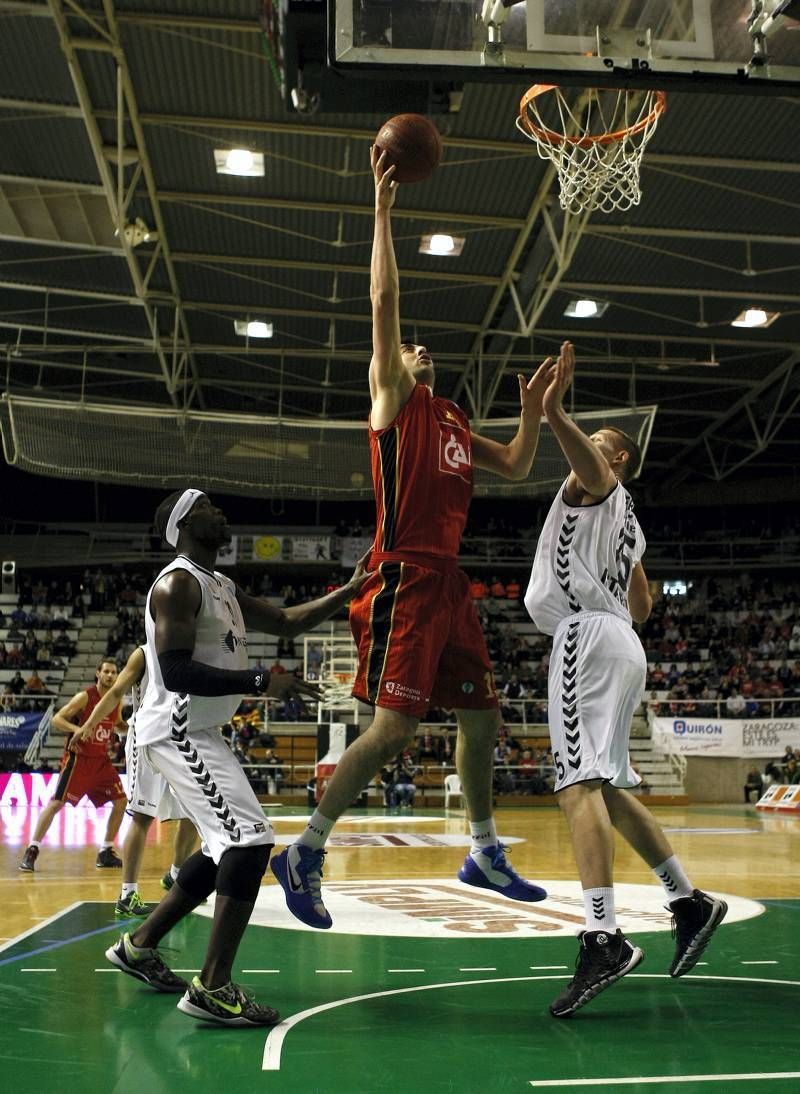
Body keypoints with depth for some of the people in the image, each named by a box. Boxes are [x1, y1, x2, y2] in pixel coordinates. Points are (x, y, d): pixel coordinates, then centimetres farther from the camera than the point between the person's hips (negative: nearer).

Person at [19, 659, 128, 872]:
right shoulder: (85, 697, -13)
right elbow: (55, 720, -16)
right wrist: (77, 729, -34)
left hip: (101, 759, 6)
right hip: (78, 757, -6)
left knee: (121, 801, 2)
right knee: (56, 802, -12)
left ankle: (105, 853, 12)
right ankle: (31, 851, -3)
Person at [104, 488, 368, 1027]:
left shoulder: (223, 587, 15)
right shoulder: (178, 583, -16)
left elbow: (286, 621, 18)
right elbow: (176, 672, -25)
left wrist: (350, 591, 10)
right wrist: (260, 682, -27)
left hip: (200, 731, 11)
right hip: (177, 731, -11)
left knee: (227, 847, 17)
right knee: (252, 841, -18)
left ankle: (139, 945, 29)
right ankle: (213, 988, -15)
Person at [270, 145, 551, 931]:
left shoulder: (453, 420, 24)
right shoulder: (393, 395, 3)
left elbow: (515, 468, 27)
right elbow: (383, 300, -6)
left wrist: (531, 412, 13)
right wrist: (382, 210, -6)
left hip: (449, 582, 8)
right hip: (404, 578, -8)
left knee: (481, 718, 11)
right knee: (395, 725, -14)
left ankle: (484, 856, 25)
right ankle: (304, 854, -2)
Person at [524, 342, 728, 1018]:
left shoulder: (598, 483, 6)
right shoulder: (627, 522, 31)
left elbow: (585, 455, -19)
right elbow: (643, 607, 34)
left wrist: (554, 413, -33)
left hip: (588, 634, -10)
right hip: (614, 640, 10)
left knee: (580, 786, -20)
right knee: (607, 789, 16)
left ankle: (604, 939, -29)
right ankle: (689, 902, 22)